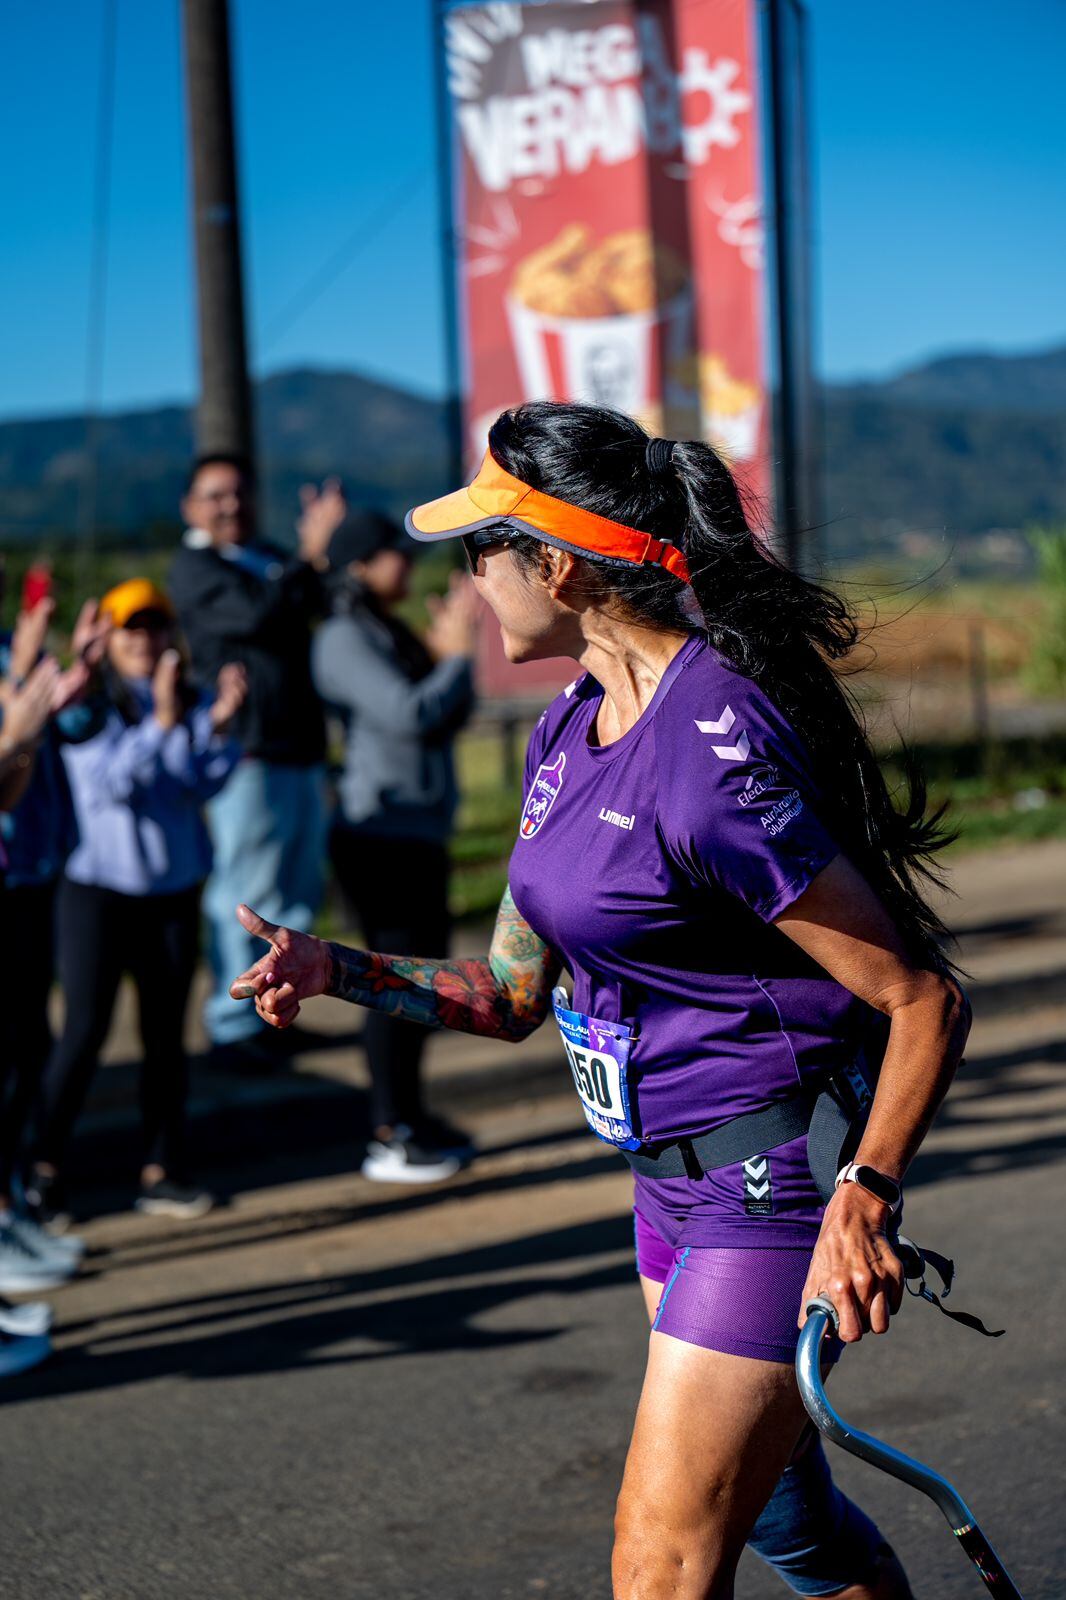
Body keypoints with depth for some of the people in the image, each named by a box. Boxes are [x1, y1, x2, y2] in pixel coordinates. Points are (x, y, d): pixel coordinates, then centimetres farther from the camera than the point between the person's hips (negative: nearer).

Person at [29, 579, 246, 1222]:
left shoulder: (190, 702, 4)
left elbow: (205, 784, -8)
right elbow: (107, 781, -21)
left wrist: (221, 724, -23)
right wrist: (160, 724, -31)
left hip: (175, 893, 4)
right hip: (99, 891, -4)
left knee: (166, 1033, 8)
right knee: (85, 1031, -4)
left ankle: (164, 1170, 14)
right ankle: (46, 1168, 6)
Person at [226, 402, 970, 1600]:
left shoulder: (711, 758, -25)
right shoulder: (569, 729, 4)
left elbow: (922, 1001, -22)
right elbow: (510, 995, 9)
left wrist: (862, 1195, -31)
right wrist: (335, 970, -4)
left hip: (778, 1170, -9)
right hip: (674, 1171, 10)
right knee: (774, 1502, 24)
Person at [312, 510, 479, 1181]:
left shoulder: (393, 635, 15)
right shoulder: (344, 641, -12)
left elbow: (450, 720, 13)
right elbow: (409, 716, -22)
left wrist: (450, 650, 1)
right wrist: (456, 656, -10)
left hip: (421, 832, 10)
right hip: (380, 833, -10)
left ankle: (409, 1114, 25)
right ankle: (390, 1138, -2)